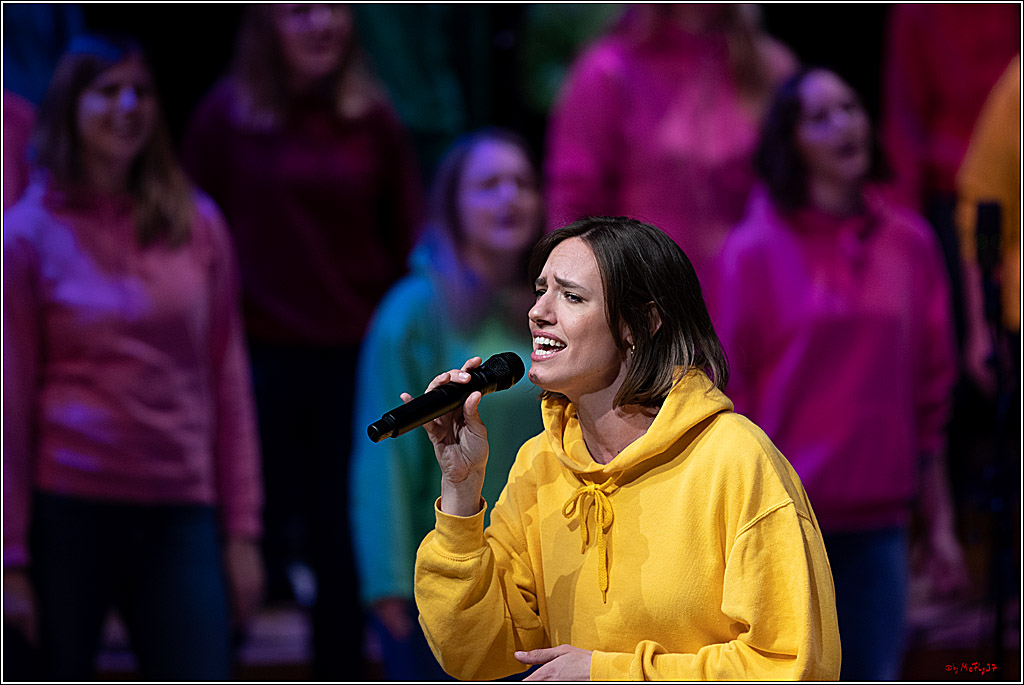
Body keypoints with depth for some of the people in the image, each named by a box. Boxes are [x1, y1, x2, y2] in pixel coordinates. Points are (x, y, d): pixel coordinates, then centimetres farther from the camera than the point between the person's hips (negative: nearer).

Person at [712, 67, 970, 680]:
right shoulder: (757, 250, -4)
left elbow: (930, 394, 11)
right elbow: (729, 397, -2)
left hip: (878, 517, 3)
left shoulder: (909, 243, 7)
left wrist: (939, 522, 11)